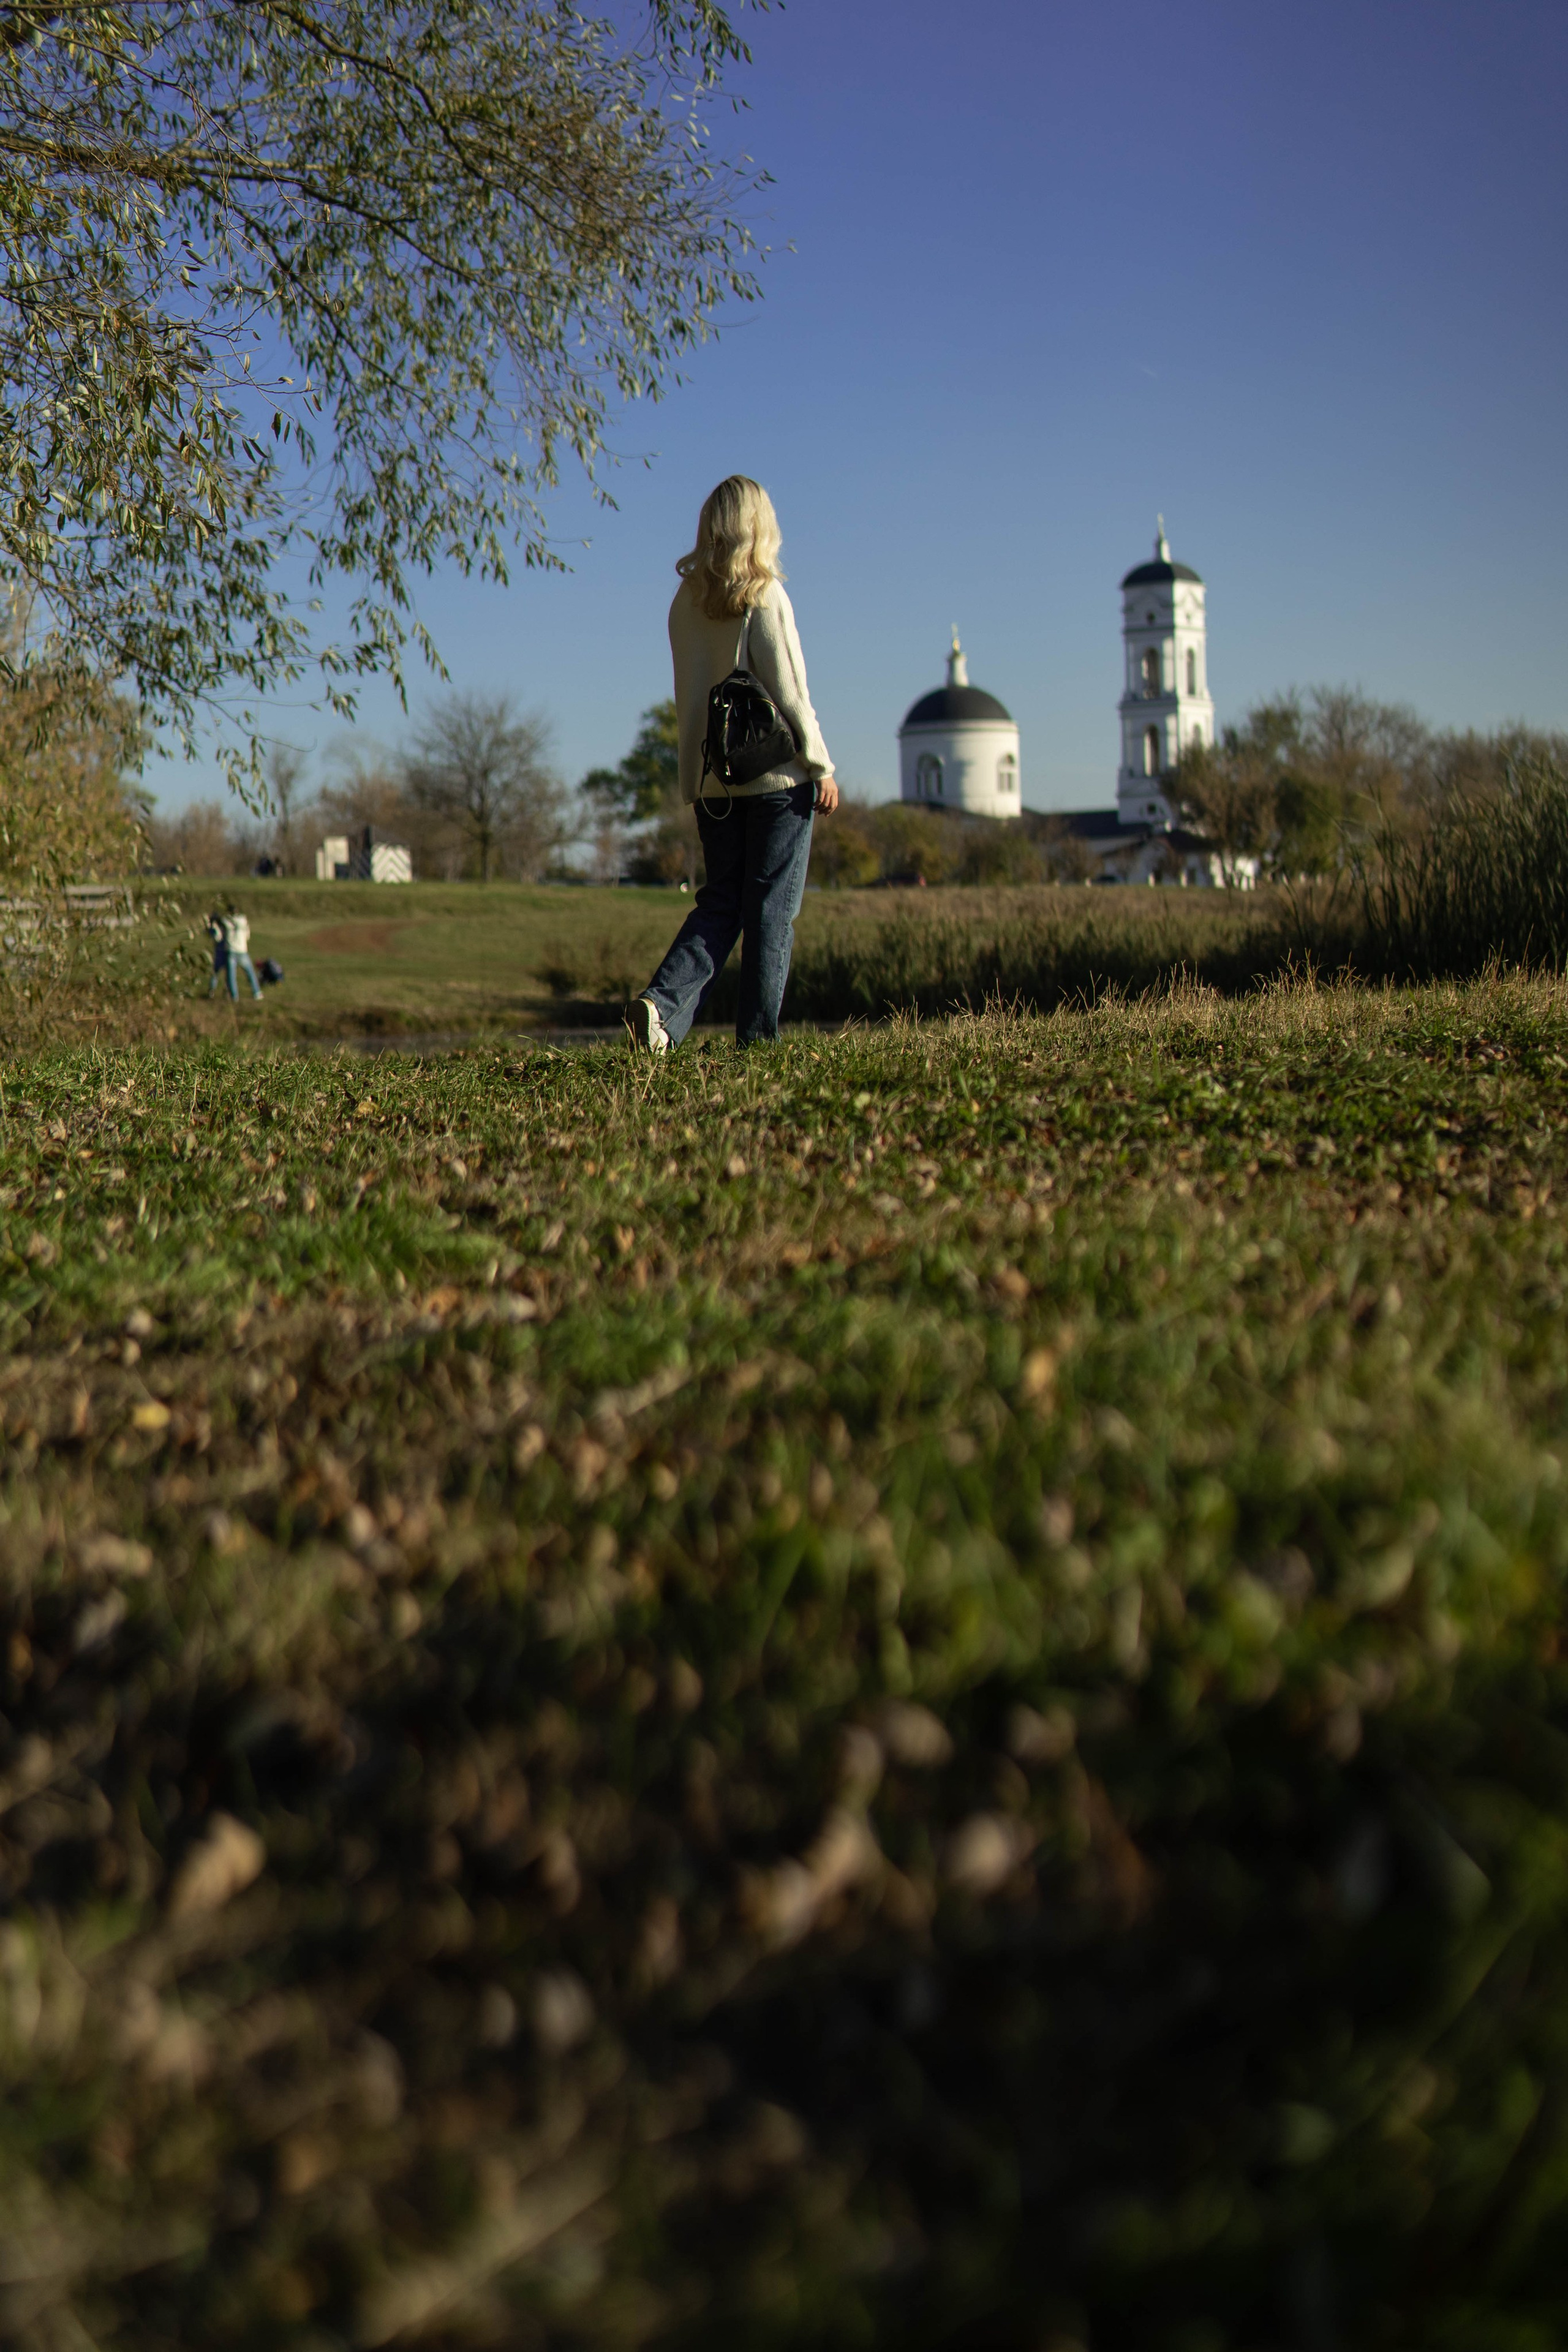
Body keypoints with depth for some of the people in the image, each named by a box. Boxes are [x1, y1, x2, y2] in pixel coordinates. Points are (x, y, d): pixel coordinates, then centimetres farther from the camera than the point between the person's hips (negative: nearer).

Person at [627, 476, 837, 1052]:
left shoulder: (685, 603, 6)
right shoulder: (766, 596, -9)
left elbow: (687, 696, 11)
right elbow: (789, 693, -10)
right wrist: (821, 767, -2)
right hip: (777, 773, -5)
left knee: (721, 902, 12)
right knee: (772, 907, 3)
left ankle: (661, 1002, -6)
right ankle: (756, 1034, 4)